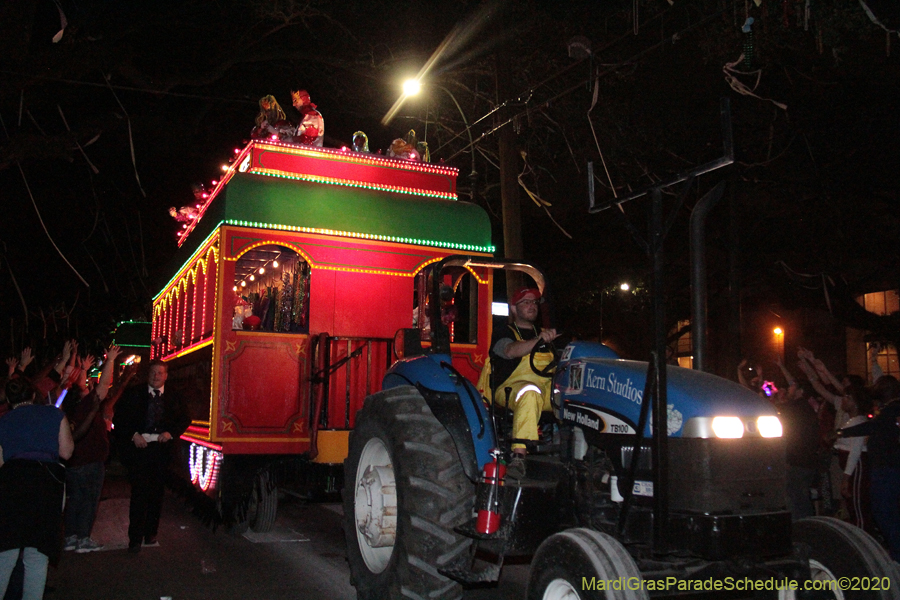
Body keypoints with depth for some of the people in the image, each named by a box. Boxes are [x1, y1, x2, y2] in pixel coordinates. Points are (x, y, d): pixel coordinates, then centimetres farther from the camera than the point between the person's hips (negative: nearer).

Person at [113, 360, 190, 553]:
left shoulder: (174, 397, 10)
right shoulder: (133, 394, 6)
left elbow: (185, 419, 11)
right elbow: (119, 418, 5)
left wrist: (171, 433, -5)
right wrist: (133, 435, -8)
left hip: (161, 448, 2)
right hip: (139, 447, -2)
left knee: (156, 493, 8)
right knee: (139, 492, -6)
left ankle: (150, 533, 22)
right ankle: (135, 538, 1)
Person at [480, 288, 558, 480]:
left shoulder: (545, 333, 28)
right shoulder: (504, 333, 11)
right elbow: (511, 351, -12)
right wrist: (539, 340, -28)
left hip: (548, 388, 5)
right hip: (512, 389, -5)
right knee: (529, 392, -40)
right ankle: (518, 456, -47)